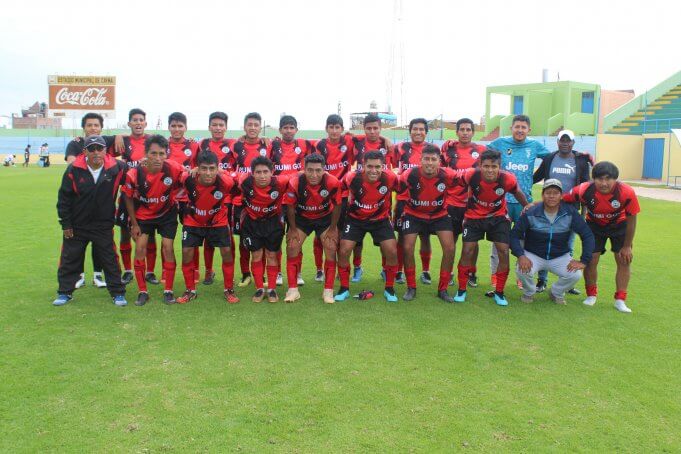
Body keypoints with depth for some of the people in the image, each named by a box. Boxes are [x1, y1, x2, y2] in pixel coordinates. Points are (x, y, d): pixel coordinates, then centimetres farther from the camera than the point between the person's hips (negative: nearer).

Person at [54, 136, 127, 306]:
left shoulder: (116, 168, -12)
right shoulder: (74, 169, -12)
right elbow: (64, 198, -4)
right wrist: (66, 223, -3)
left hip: (104, 226, 0)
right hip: (77, 225, 1)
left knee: (109, 259, 4)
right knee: (70, 259, 10)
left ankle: (118, 292, 16)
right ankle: (65, 292, 26)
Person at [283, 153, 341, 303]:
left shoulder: (333, 182, -30)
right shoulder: (295, 182, -31)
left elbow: (337, 205, -13)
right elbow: (290, 206, -14)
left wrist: (332, 229, -7)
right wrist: (293, 229, -8)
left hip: (326, 217, 0)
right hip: (301, 217, 0)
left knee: (331, 249, -9)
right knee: (292, 247, -9)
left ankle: (328, 291, 3)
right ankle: (293, 290, 2)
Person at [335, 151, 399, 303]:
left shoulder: (390, 178, -24)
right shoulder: (352, 178, -25)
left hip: (380, 219, 0)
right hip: (355, 219, 0)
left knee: (392, 252, -10)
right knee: (343, 251, -9)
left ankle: (389, 289, 12)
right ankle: (344, 289, 11)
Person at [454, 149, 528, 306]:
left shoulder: (508, 179, -26)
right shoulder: (471, 175, -27)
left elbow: (517, 193, -4)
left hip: (498, 217, 1)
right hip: (474, 217, 0)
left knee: (504, 252, -6)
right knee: (467, 251, -5)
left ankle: (499, 293, 11)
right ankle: (461, 290, 13)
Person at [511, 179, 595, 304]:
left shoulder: (570, 213, -11)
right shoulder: (530, 213, -14)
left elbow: (587, 235, -7)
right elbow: (514, 235, -12)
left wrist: (584, 261, -17)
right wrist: (520, 255, -29)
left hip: (560, 257, 2)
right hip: (533, 255, -2)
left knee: (575, 275, -25)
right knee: (522, 270, -32)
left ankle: (556, 293, 10)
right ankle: (529, 292, 6)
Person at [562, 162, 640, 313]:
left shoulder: (627, 193, -33)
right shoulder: (584, 190, -34)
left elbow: (631, 219, -18)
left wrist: (627, 246, -10)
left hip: (619, 225, 0)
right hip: (594, 225, 0)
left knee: (624, 260, -2)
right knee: (591, 259, -6)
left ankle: (620, 300, 11)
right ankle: (591, 295, 18)